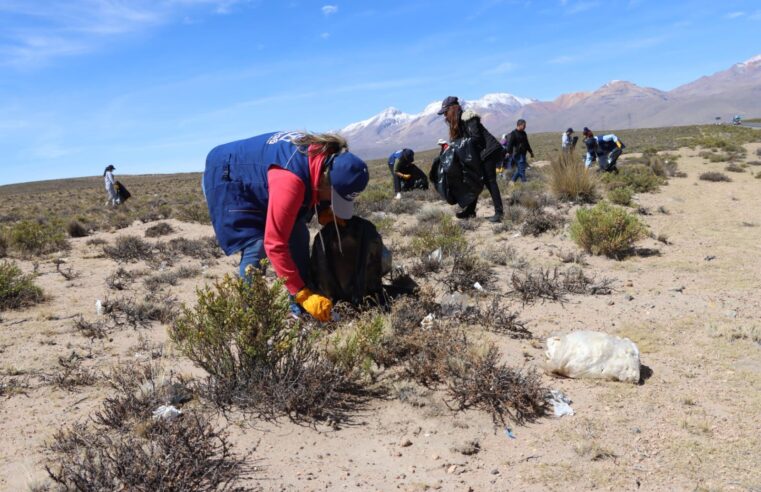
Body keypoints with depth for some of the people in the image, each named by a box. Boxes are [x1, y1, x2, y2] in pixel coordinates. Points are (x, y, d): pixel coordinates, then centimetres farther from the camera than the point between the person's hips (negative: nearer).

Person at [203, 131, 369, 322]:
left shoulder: (327, 159, -17)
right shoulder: (290, 180, -43)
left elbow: (310, 193, 7)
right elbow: (275, 244, -40)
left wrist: (324, 211, -15)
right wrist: (303, 295, -37)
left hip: (257, 177, 8)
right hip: (226, 178, -8)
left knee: (298, 236, 0)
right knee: (256, 246, -21)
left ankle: (300, 310, 6)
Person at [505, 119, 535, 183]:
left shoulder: (523, 133, 18)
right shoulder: (513, 134, -9)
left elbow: (526, 144, 28)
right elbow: (509, 143, -17)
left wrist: (530, 151, 31)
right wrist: (509, 152, -26)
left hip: (523, 154, 9)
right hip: (518, 154, -9)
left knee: (519, 169, 11)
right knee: (521, 169, -9)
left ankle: (512, 180, 19)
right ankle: (524, 182, -5)